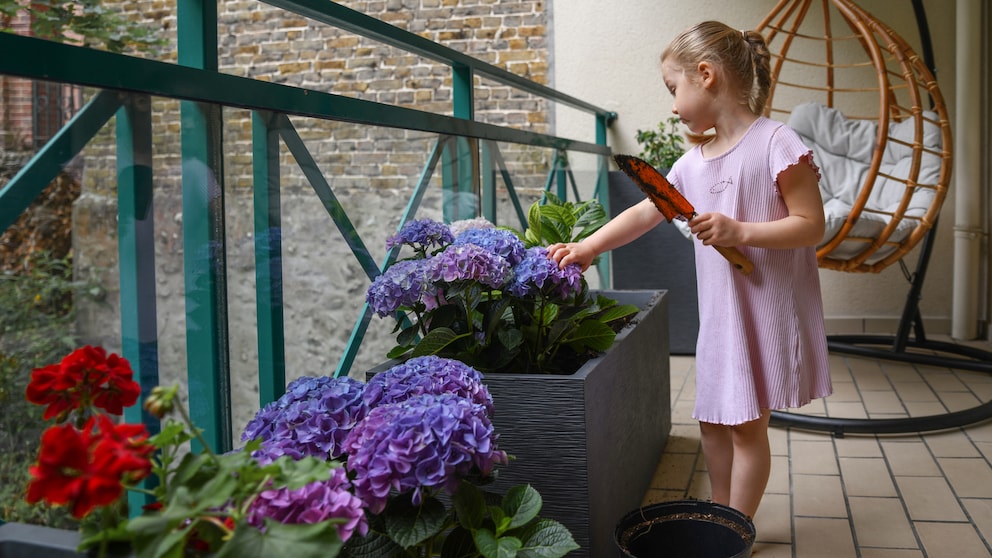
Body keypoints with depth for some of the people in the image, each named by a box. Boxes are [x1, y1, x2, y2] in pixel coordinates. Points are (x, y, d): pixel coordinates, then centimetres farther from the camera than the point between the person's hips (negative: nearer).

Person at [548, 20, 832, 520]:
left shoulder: (776, 143, -14)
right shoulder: (693, 162, 7)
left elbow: (811, 225, -16)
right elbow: (644, 213, 12)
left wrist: (740, 231, -25)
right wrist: (587, 247, 9)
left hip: (767, 309, -7)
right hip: (719, 311, 7)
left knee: (747, 425, 2)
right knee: (712, 420, 14)